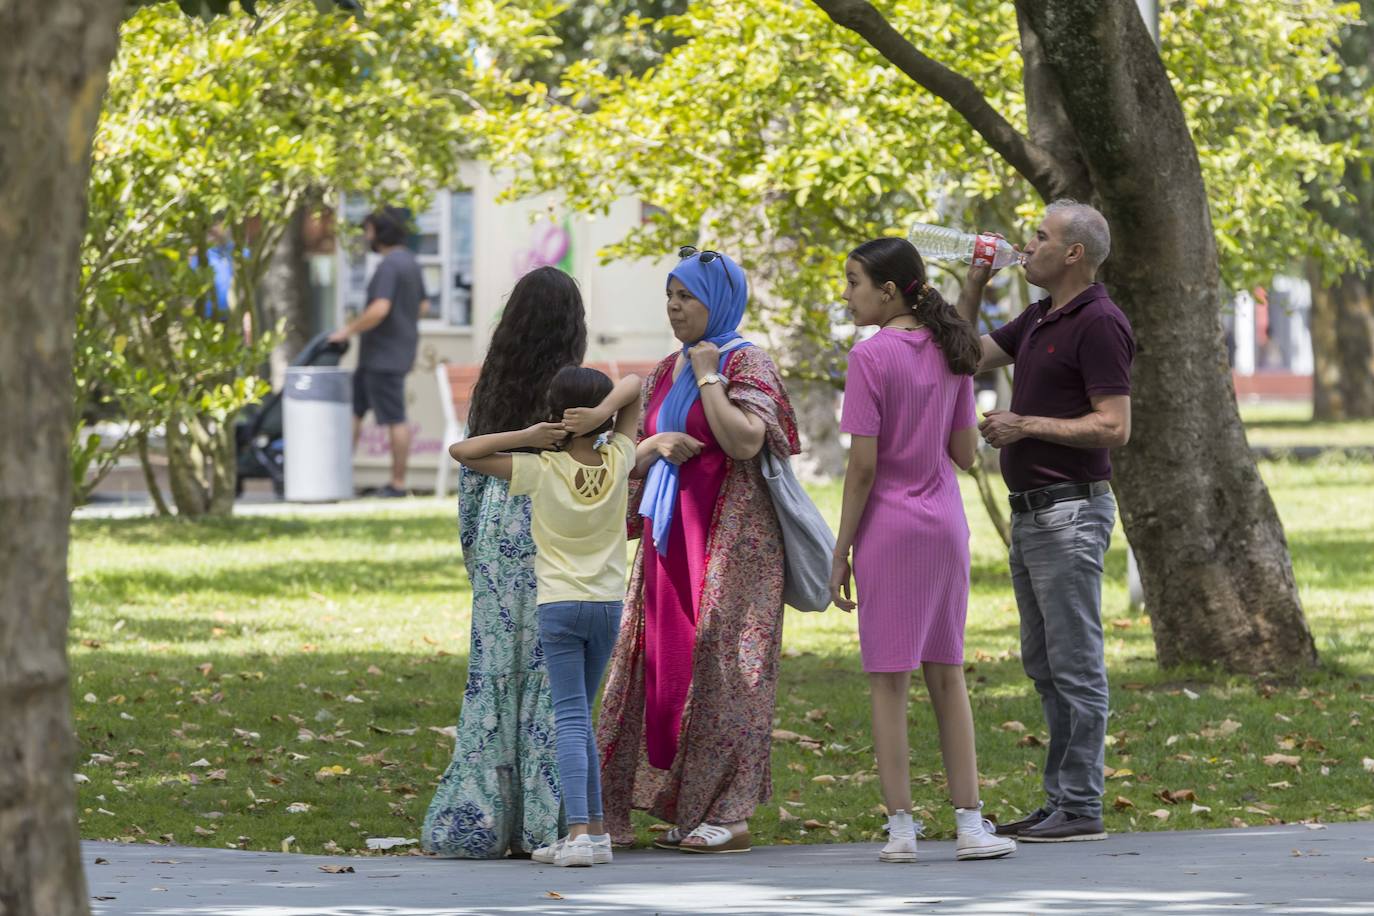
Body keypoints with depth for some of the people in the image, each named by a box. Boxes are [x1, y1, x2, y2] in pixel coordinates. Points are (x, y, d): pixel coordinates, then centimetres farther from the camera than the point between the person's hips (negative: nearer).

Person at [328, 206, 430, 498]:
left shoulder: (390, 266, -19)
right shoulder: (409, 262, 12)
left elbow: (379, 309, -28)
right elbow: (423, 306, 21)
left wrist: (349, 330, -16)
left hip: (385, 356, -10)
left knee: (394, 420, -4)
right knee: (353, 408, 14)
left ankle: (398, 483, 1)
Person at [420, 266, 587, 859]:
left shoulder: (491, 387, 6)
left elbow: (471, 472, 11)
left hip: (497, 540, 5)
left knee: (492, 672, 8)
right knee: (550, 675, -1)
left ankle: (478, 816, 7)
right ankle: (542, 821, -1)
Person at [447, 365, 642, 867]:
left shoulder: (541, 470, -10)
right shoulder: (617, 461, -2)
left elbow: (460, 450, -7)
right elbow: (633, 385, 8)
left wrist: (527, 437, -10)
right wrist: (601, 413, -11)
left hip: (558, 606, -3)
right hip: (608, 604, 3)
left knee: (571, 718, -8)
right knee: (580, 717, 16)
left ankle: (579, 831, -20)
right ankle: (594, 829, 14)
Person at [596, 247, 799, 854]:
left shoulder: (745, 364, -5)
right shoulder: (664, 375, 17)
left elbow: (744, 442, -19)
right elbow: (635, 456, 19)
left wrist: (708, 377, -13)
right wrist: (656, 445, -2)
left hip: (728, 534, -8)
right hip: (669, 533, 8)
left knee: (718, 664, -8)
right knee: (665, 662, 3)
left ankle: (729, 811, -5)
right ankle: (682, 806, 8)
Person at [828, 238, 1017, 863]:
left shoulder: (871, 356, -13)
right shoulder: (949, 354, 5)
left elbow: (863, 465, -14)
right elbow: (966, 454, 7)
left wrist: (840, 552, -8)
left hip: (888, 530, -6)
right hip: (946, 527, 6)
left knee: (889, 680, 1)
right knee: (947, 675, 11)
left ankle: (901, 828, 0)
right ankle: (970, 823, 9)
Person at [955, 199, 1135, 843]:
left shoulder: (1098, 324, -14)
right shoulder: (1039, 319, 15)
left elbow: (1114, 427, -20)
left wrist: (1026, 425, -18)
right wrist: (974, 282, 12)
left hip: (1071, 510, -10)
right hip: (1030, 509, 10)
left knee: (1075, 664, -7)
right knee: (1044, 665, 12)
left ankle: (1081, 808, -6)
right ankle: (1060, 799, 17)